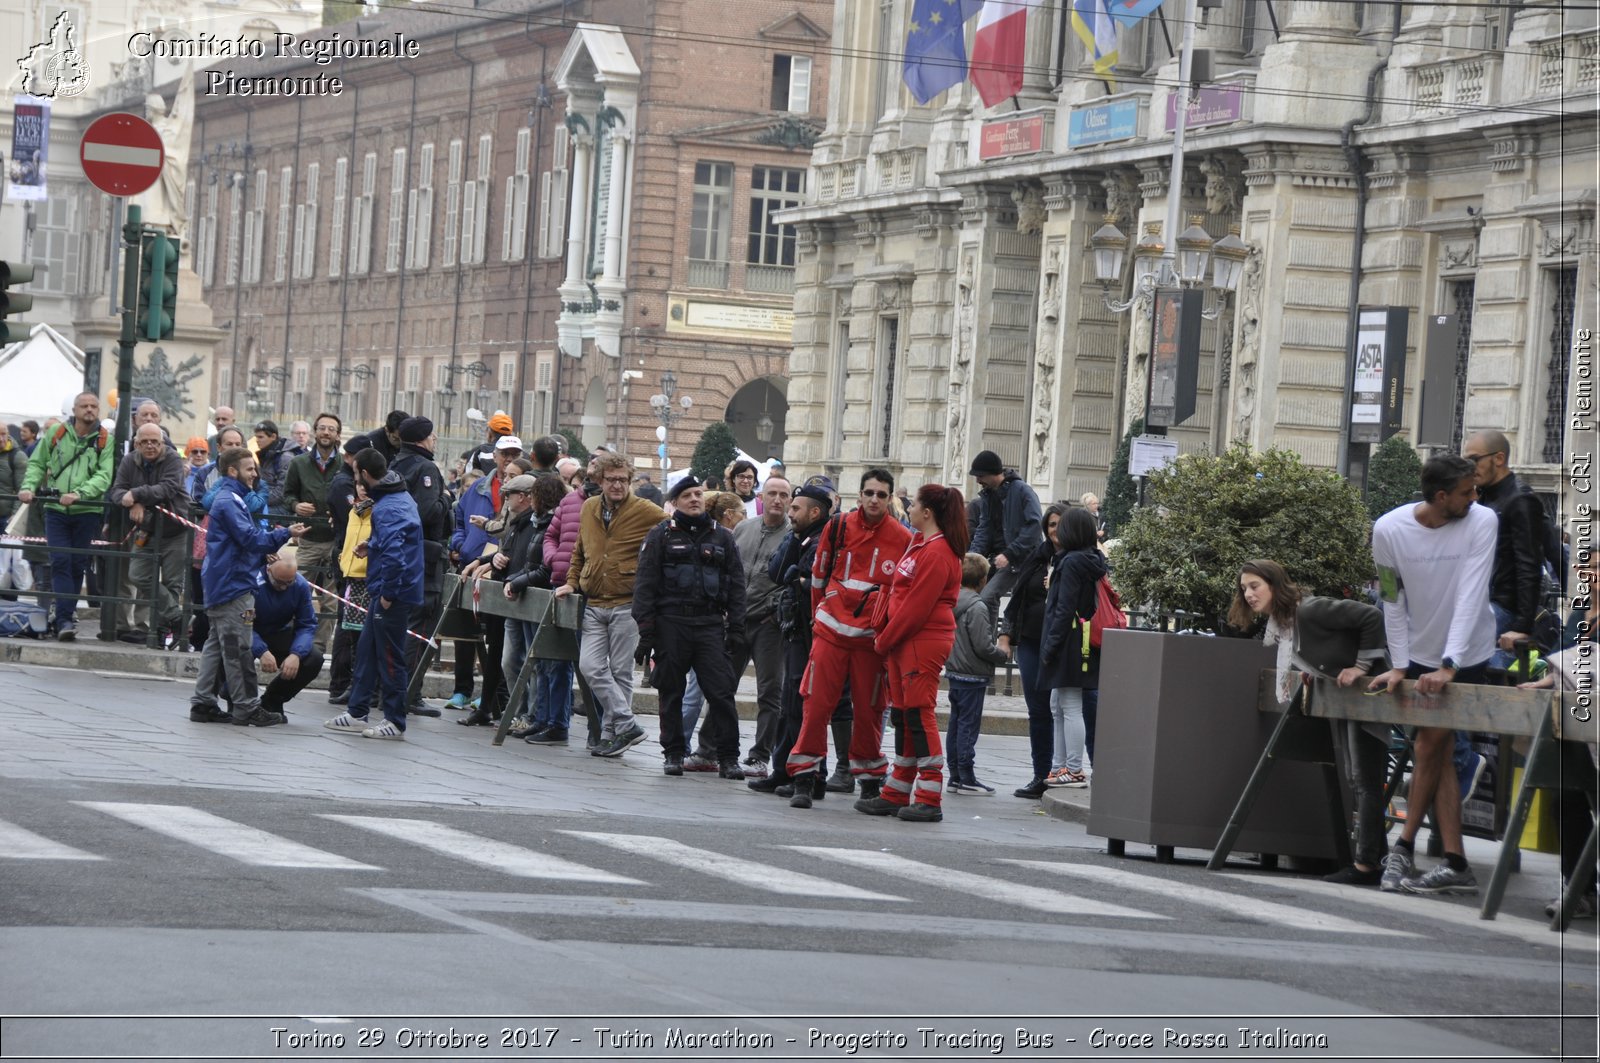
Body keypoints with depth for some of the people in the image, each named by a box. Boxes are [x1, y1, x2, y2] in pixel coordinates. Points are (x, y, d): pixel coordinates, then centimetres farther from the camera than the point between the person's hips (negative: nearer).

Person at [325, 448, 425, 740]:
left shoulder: (387, 508, -22)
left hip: (392, 595, -10)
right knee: (366, 650, 17)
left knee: (390, 657, -2)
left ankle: (395, 724, 6)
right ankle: (356, 713, 24)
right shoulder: (402, 497, 11)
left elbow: (394, 554, -31)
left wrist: (388, 594, -22)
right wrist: (371, 546, 14)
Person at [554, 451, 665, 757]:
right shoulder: (589, 509, 11)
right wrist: (572, 581, 14)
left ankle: (611, 733, 5)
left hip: (627, 605, -5)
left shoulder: (646, 512, -5)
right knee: (590, 666, -8)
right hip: (594, 604, 5)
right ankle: (627, 726, -4)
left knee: (620, 672, -1)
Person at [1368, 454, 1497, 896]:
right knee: (1438, 756, 3)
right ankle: (1455, 864, 4)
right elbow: (1393, 602, -4)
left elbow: (1470, 596, -24)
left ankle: (1404, 849, 3)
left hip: (1465, 658, -3)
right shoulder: (1389, 530, -13)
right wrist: (1399, 665, -8)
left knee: (1429, 750, -8)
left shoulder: (1482, 521, -18)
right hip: (1418, 655, 3)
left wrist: (1448, 666, -31)